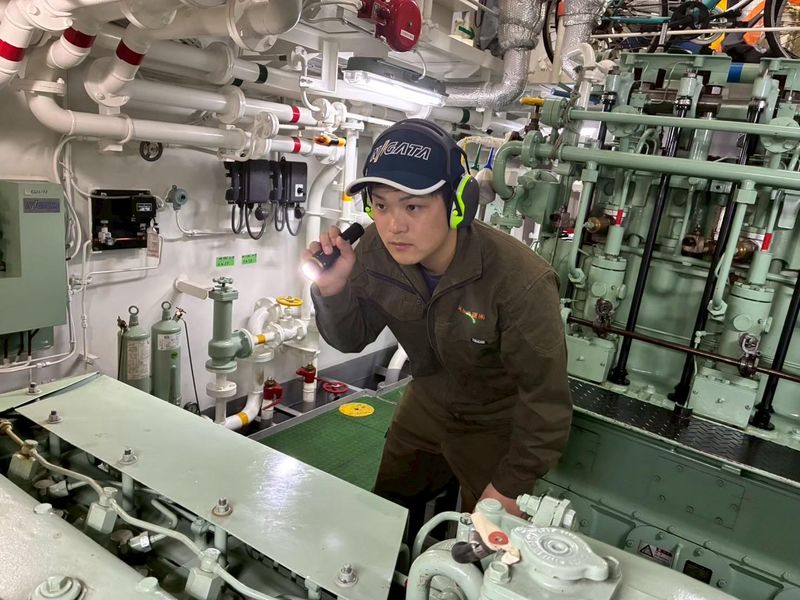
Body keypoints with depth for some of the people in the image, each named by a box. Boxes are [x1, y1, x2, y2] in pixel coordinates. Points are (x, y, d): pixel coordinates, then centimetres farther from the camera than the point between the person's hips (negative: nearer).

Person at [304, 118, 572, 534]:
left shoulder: (520, 282, -36)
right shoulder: (376, 251, -21)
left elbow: (546, 397, -25)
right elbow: (354, 338, -7)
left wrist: (511, 485, -16)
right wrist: (331, 290, -28)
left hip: (498, 423, -4)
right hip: (426, 403, 5)